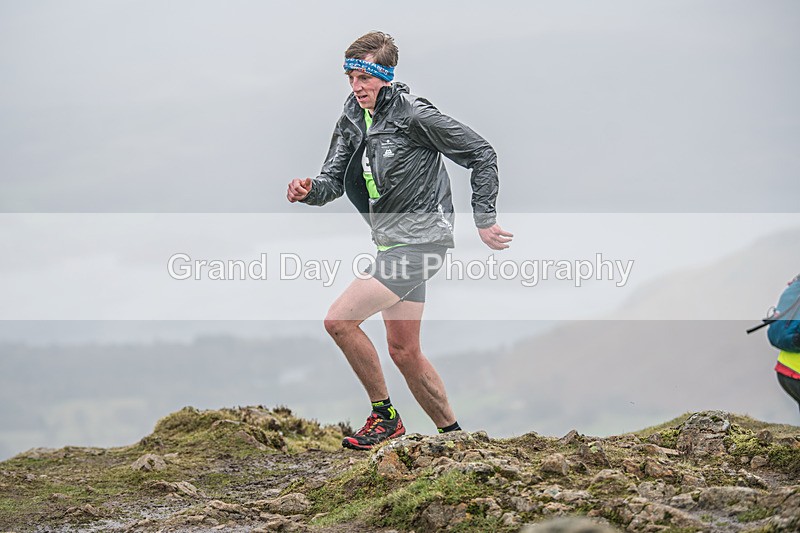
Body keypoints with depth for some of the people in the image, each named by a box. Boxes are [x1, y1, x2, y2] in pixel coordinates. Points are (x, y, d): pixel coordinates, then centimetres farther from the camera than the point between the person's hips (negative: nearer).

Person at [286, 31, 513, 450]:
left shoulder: (413, 114, -15)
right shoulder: (351, 120, 8)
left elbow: (481, 154, -10)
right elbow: (334, 180, 8)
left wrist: (484, 221, -9)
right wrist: (308, 190, -16)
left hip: (419, 241, -9)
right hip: (392, 244, 9)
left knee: (339, 320, -16)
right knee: (404, 353, 13)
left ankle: (384, 415, -2)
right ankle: (452, 433, 26)